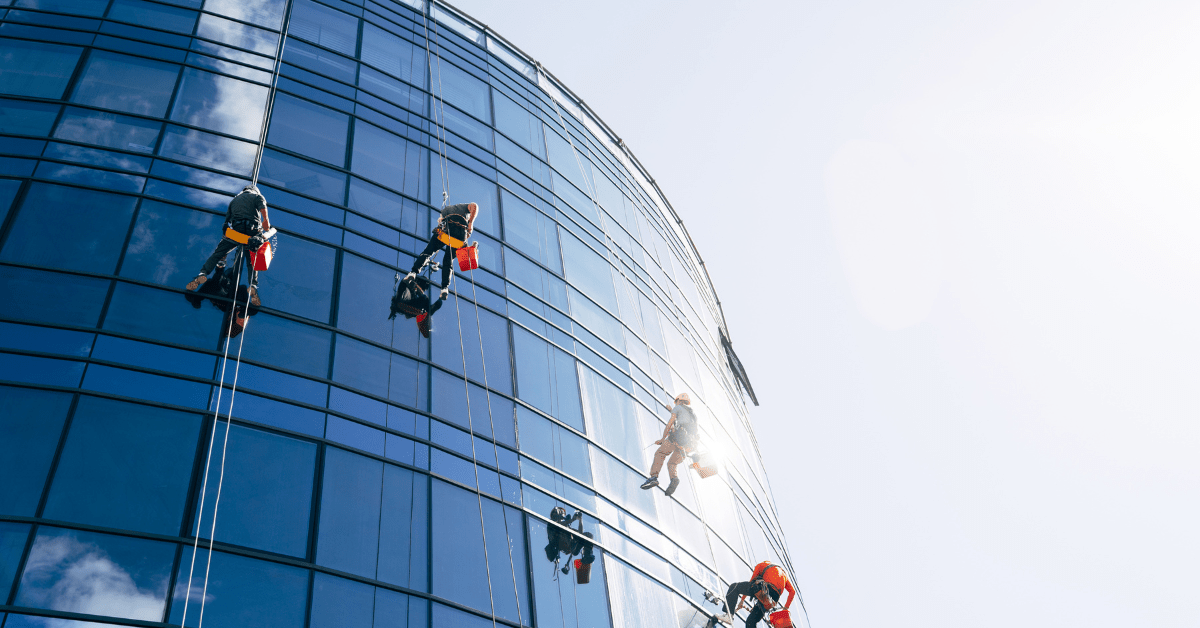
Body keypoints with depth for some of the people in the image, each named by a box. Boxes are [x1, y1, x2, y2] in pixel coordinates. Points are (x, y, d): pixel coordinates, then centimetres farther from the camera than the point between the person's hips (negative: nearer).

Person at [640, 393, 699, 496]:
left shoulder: (678, 408, 17)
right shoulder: (693, 414, 36)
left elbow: (669, 424, 7)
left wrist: (662, 439, 12)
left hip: (678, 436, -6)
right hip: (690, 444, 6)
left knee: (660, 454, 2)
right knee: (672, 463, 10)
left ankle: (654, 477, -18)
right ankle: (674, 478, -21)